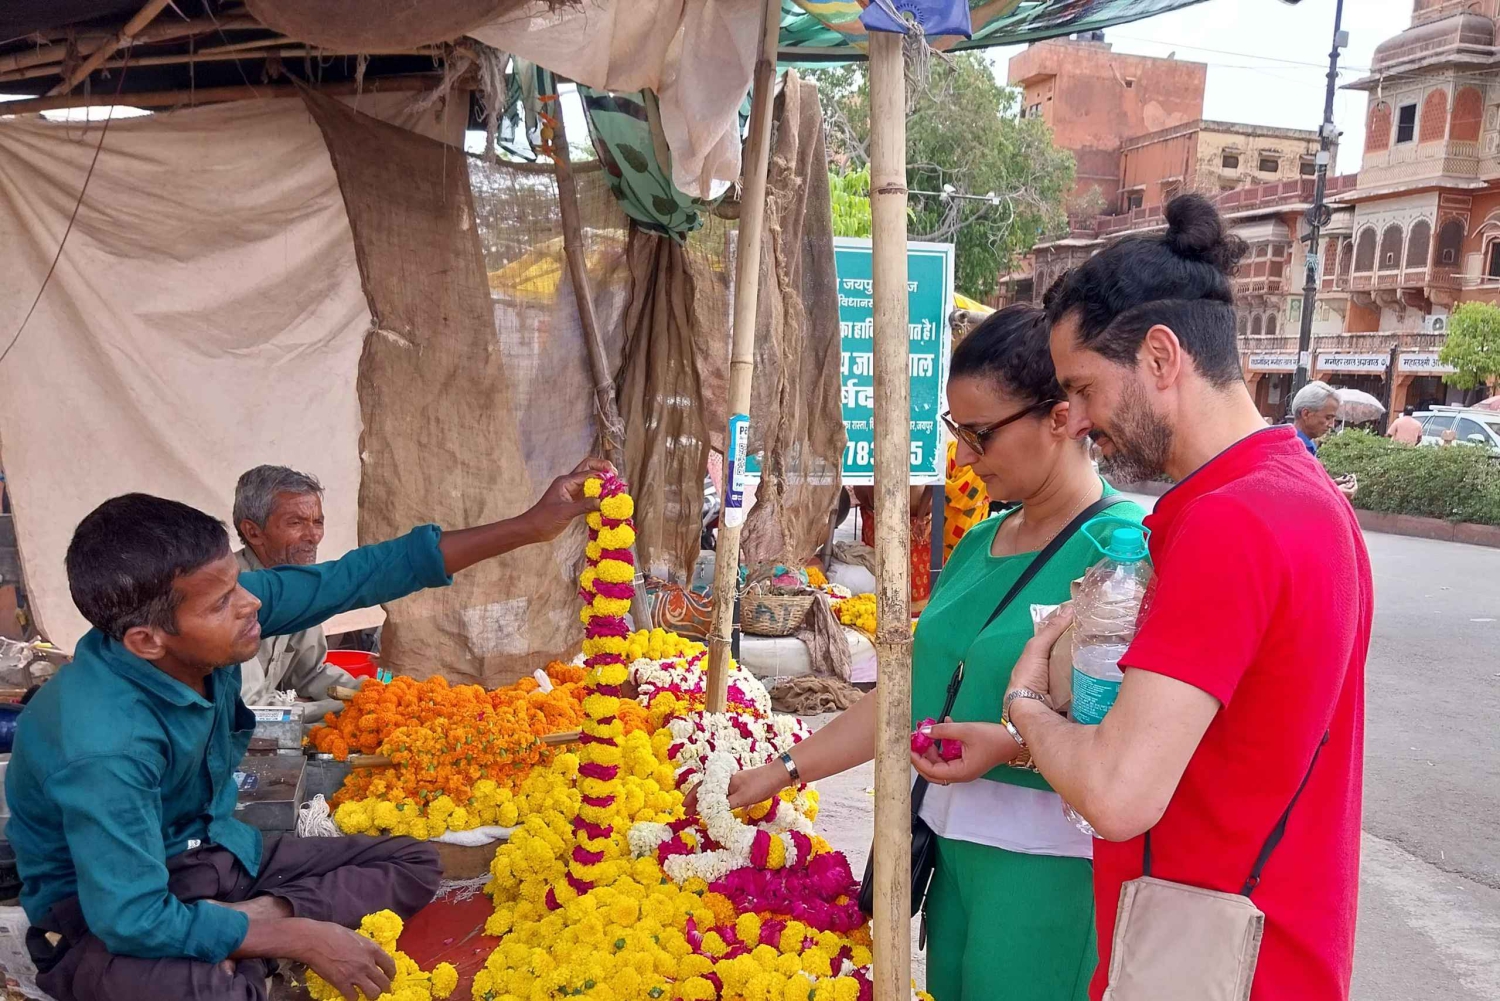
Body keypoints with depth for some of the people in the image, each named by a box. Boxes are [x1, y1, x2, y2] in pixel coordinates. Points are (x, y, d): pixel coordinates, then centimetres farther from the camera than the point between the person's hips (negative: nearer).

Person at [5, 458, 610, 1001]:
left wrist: (528, 528, -15)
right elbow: (133, 921, -30)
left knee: (413, 864, 5)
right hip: (105, 907, -8)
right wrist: (301, 938, -24)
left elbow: (355, 579, -11)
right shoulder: (103, 747, -34)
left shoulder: (213, 609, -17)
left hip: (214, 848, 8)